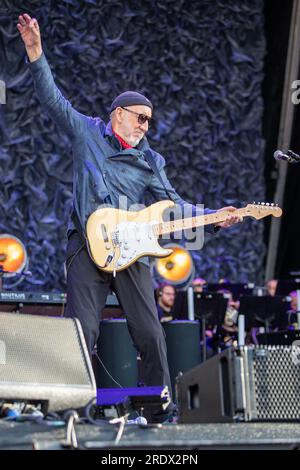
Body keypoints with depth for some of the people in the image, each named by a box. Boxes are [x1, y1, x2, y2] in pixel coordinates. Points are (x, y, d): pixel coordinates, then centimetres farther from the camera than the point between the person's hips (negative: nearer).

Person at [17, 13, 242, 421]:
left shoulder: (150, 161, 14)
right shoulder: (86, 132, 10)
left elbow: (173, 204, 7)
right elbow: (52, 98, 4)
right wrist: (35, 52, -7)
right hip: (88, 245, -2)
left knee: (150, 334, 1)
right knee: (81, 333, -7)